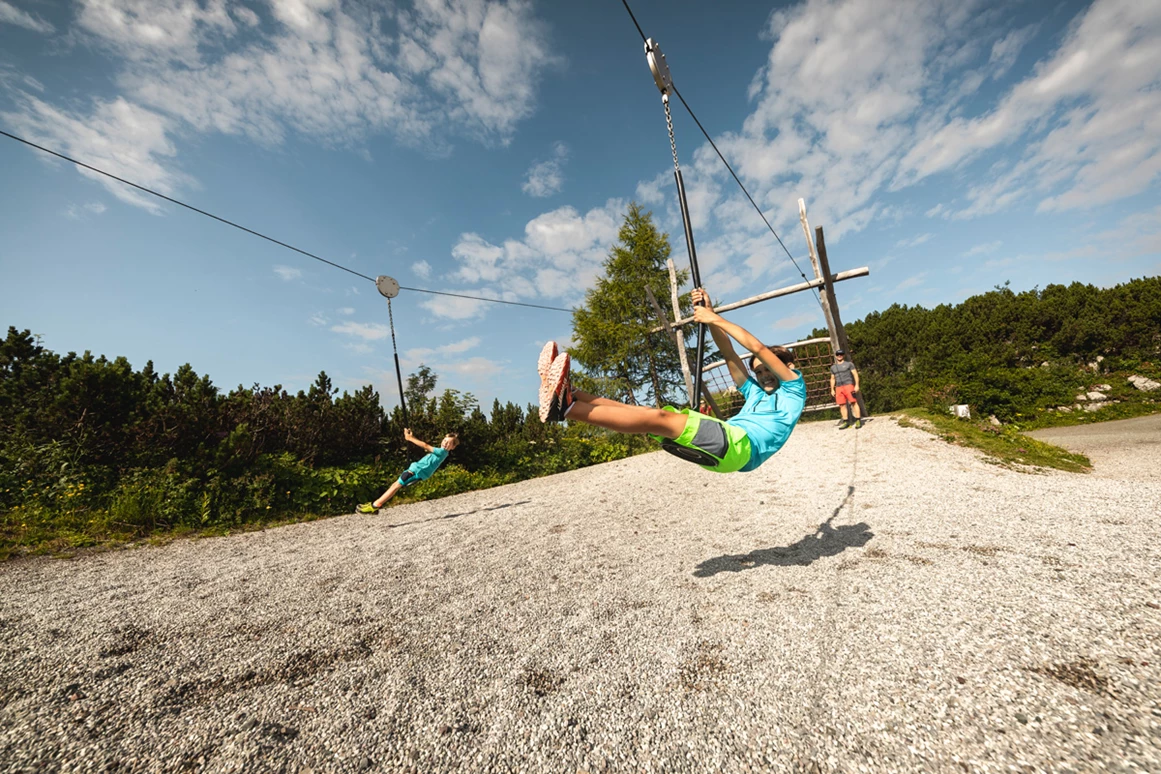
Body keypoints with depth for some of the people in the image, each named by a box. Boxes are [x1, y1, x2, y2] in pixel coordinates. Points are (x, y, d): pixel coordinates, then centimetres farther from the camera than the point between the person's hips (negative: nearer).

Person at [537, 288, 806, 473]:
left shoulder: (794, 388, 17)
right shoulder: (755, 392, 34)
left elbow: (759, 348, 4)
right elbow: (729, 354, 25)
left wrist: (715, 319, 3)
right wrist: (709, 315, 18)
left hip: (742, 446, -7)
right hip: (722, 449, 7)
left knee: (660, 418, -26)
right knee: (650, 414, -9)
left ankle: (566, 408, -35)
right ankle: (565, 394, -16)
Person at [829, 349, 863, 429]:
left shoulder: (849, 364, 9)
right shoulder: (833, 367, 20)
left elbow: (855, 374, 2)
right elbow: (832, 379, 22)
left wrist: (857, 385, -8)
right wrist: (832, 389, 15)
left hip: (848, 385, -4)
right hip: (838, 387, 4)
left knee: (853, 402, -10)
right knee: (842, 405, 0)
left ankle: (858, 420, -10)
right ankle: (846, 421, 4)